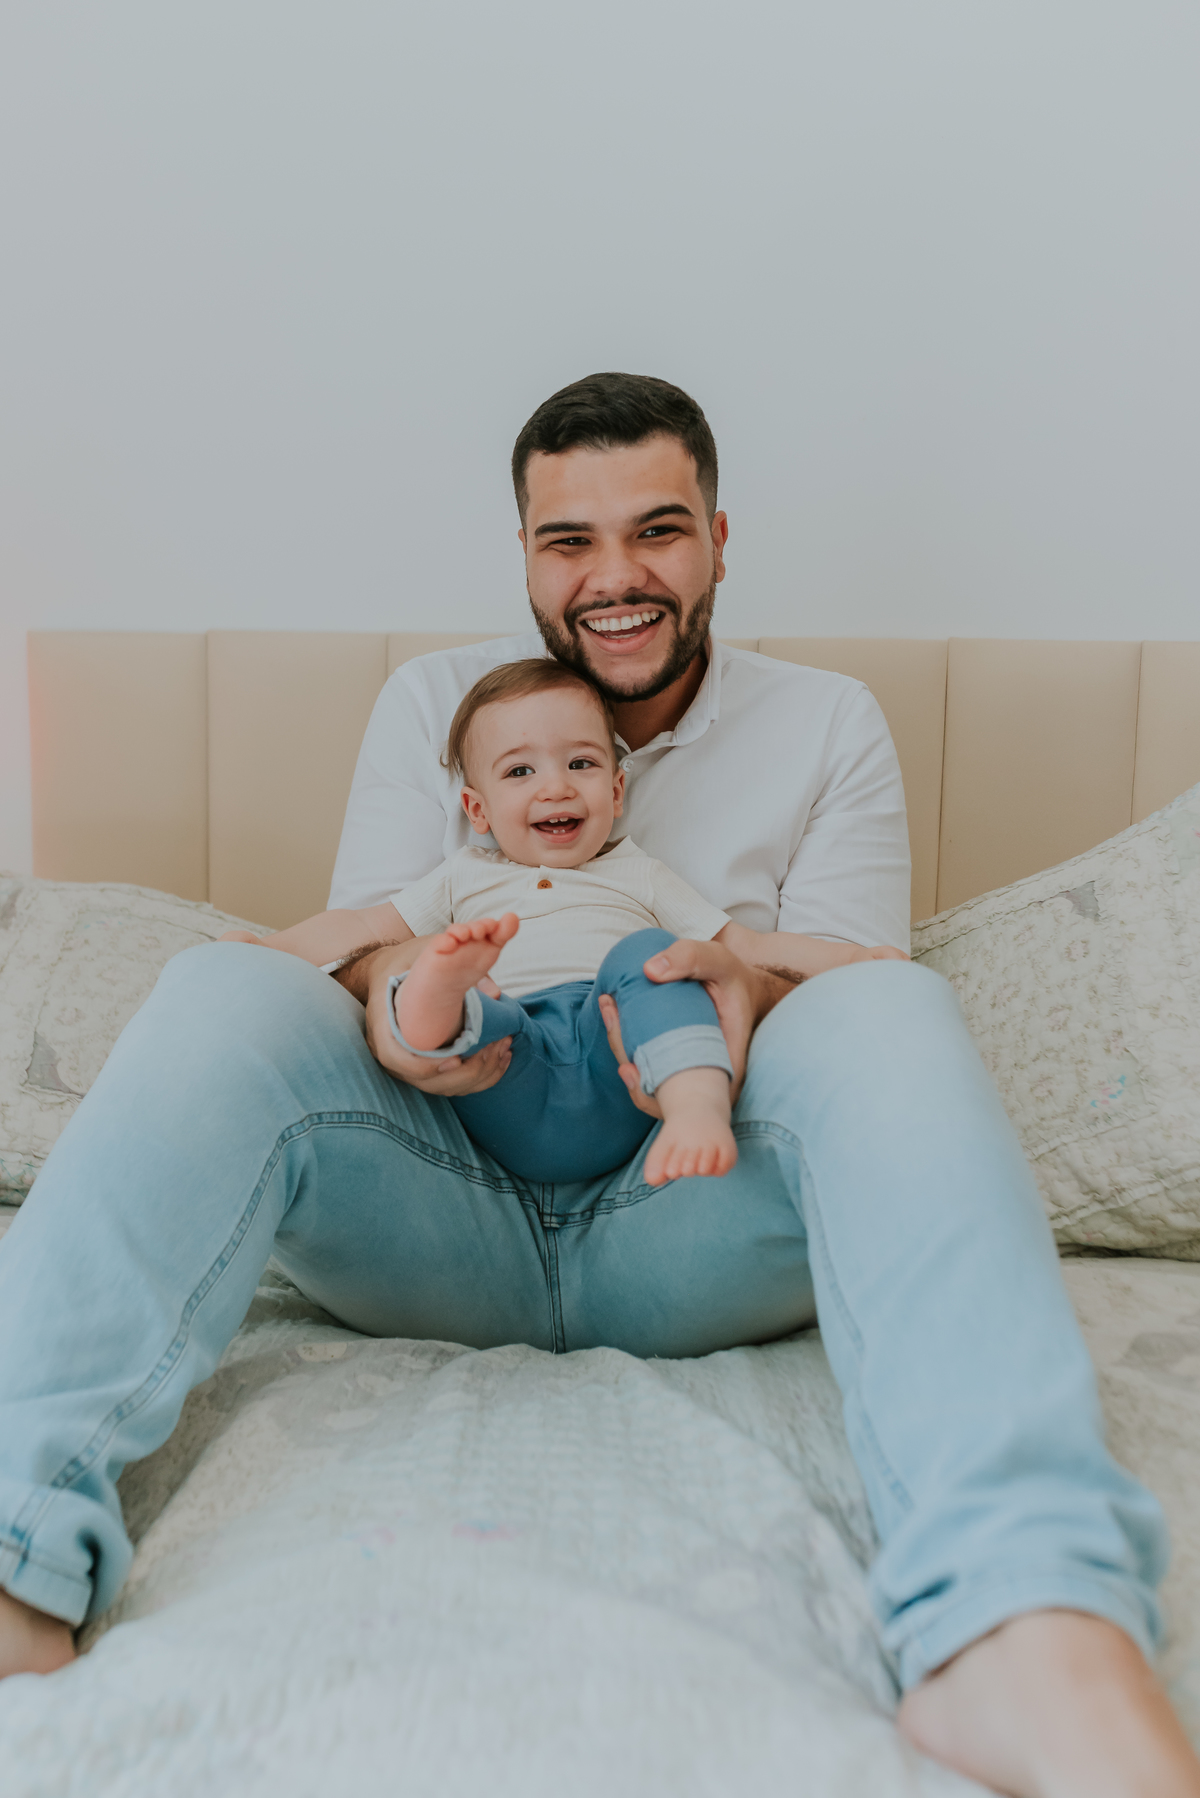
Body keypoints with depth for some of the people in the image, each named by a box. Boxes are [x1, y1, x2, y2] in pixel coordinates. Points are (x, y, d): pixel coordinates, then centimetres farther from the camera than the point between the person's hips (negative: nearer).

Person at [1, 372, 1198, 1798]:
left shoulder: (828, 728, 12)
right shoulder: (433, 702, 13)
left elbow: (848, 977, 3)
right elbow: (366, 942, 7)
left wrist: (752, 1000, -22)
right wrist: (391, 1001, -20)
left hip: (692, 1221, 0)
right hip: (456, 1217, 1)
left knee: (894, 1015, -30)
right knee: (220, 996, -23)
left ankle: (1018, 1635, -49)